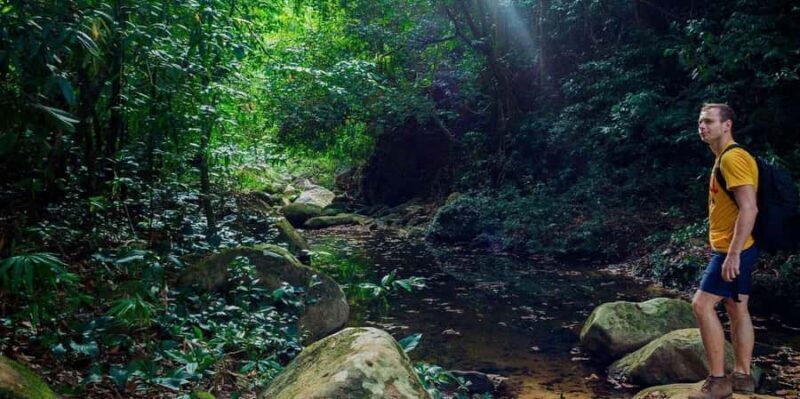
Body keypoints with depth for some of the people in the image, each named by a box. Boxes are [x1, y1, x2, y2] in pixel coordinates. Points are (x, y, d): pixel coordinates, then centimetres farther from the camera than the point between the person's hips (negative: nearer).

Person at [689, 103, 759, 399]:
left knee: (702, 305, -11)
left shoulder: (732, 157, -17)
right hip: (733, 249, 10)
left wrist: (732, 254, -27)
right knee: (737, 310, 12)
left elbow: (749, 209, -25)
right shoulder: (723, 158, 15)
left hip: (734, 250, -10)